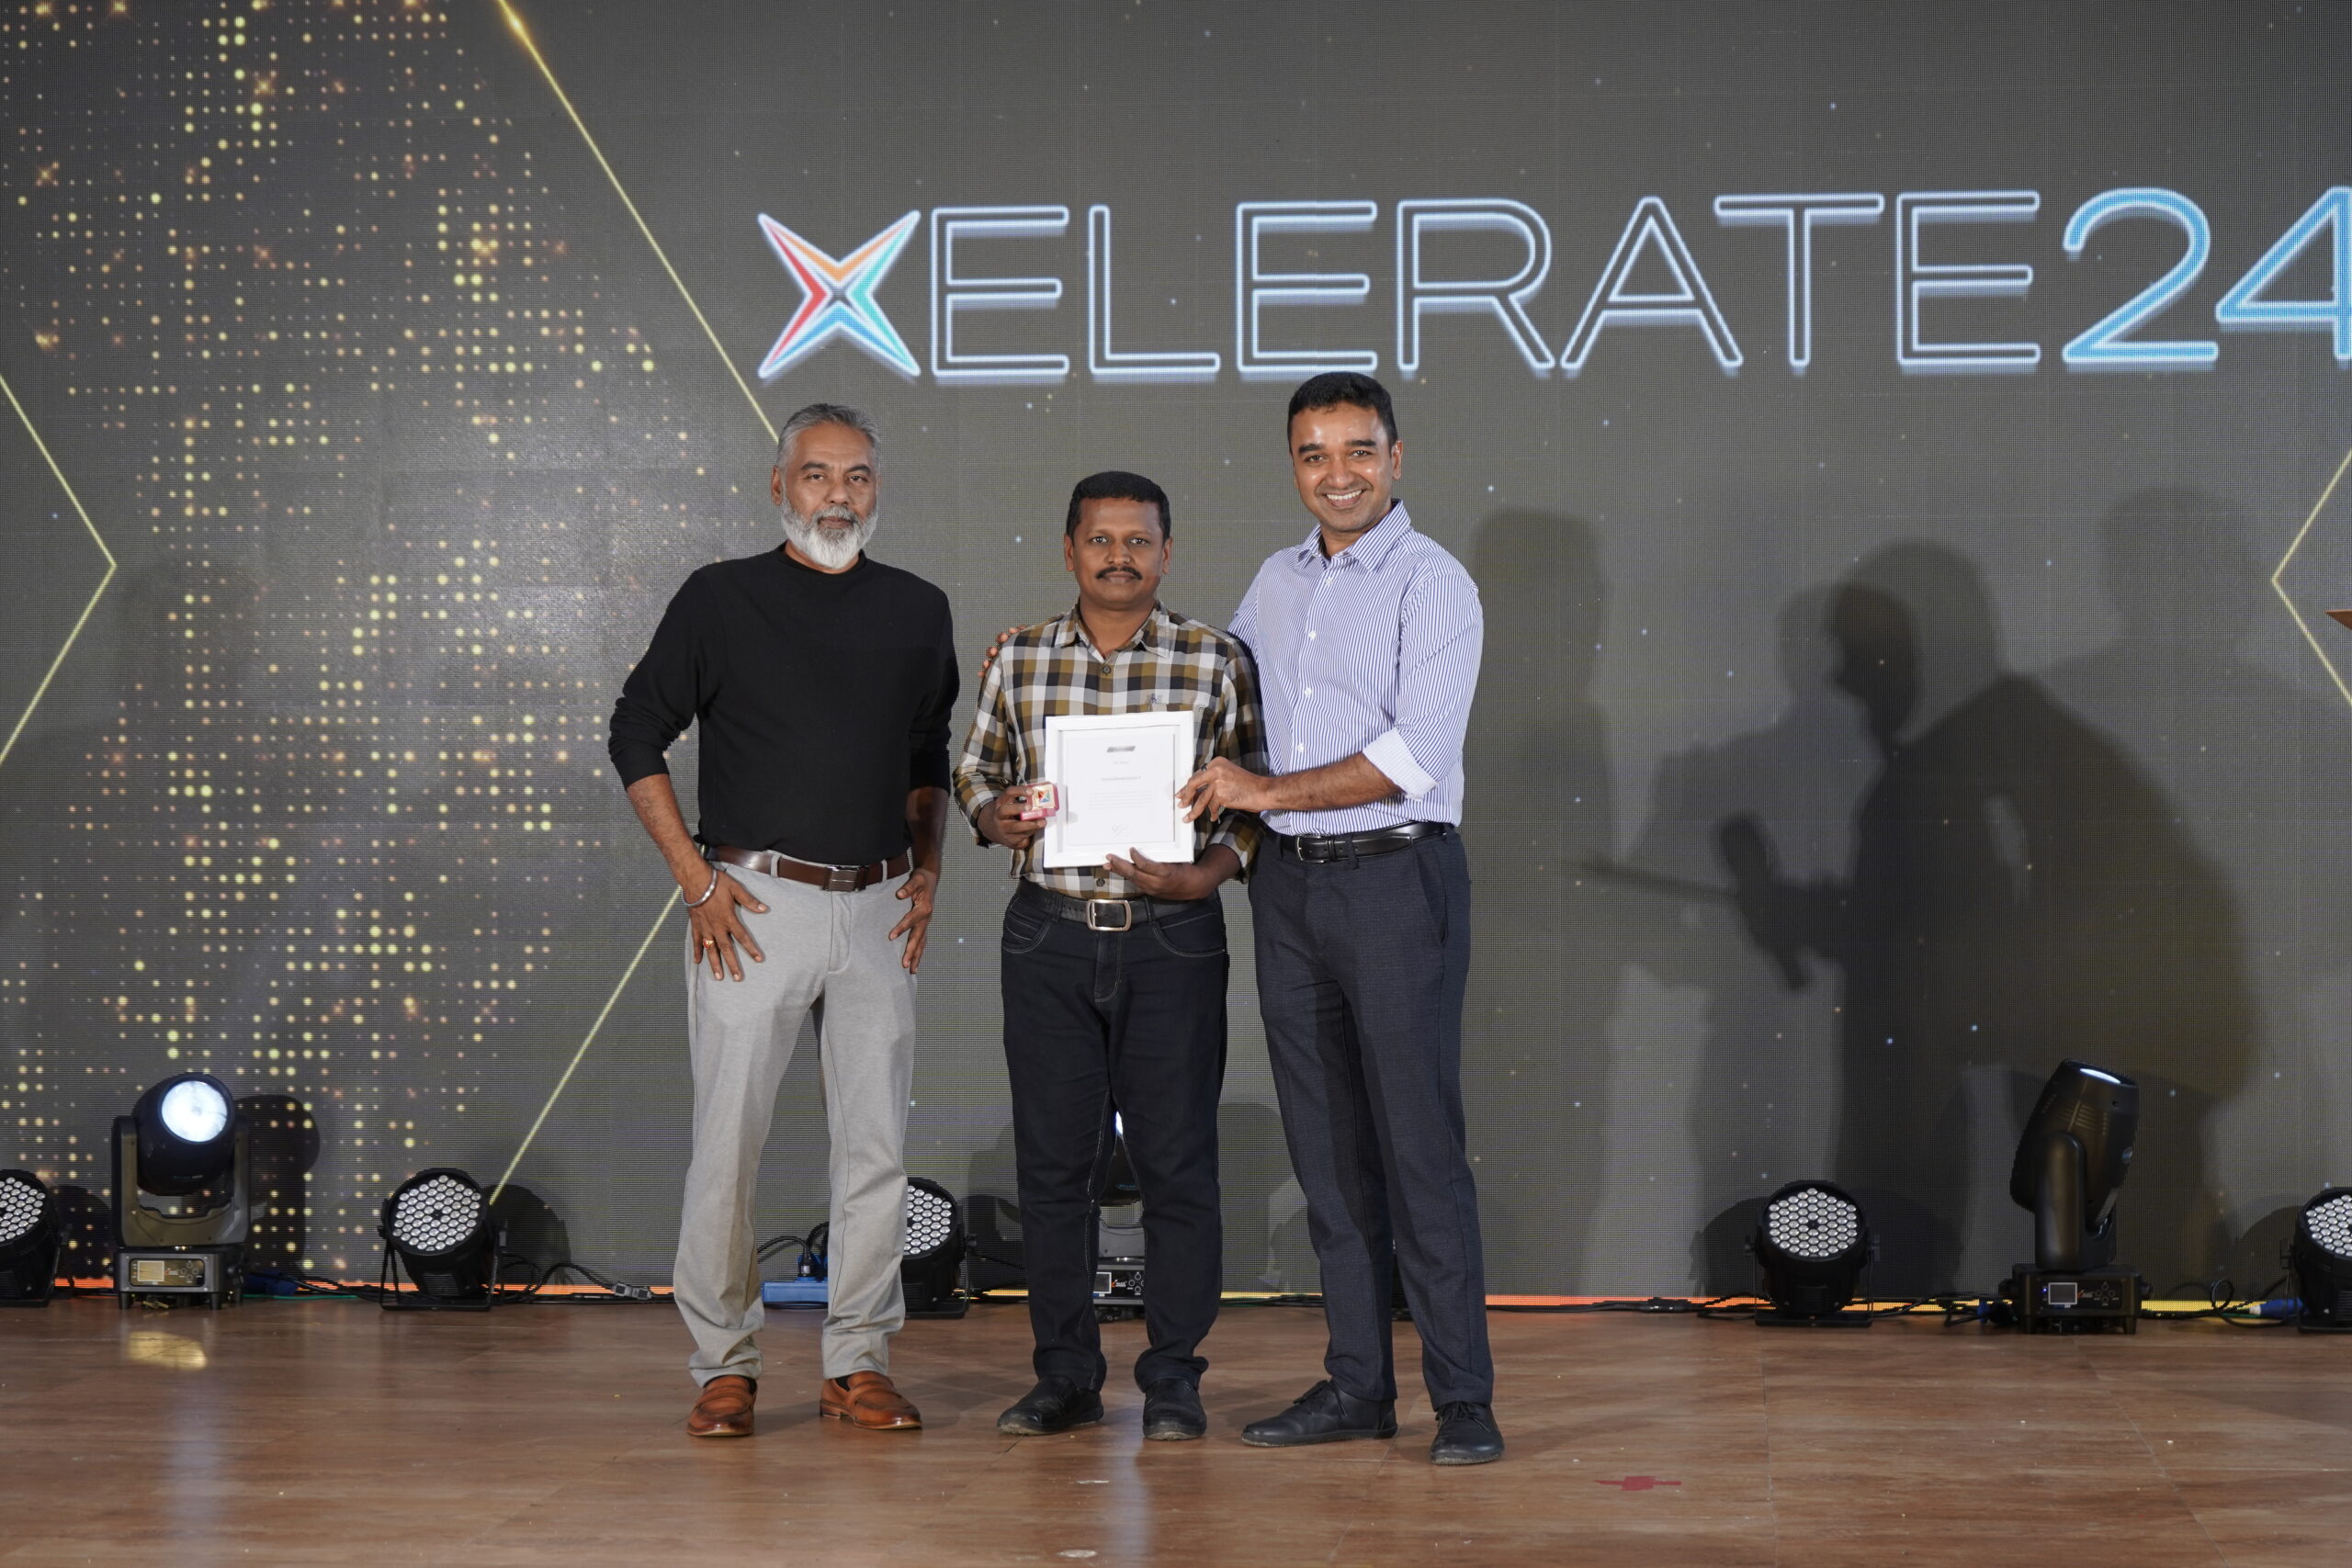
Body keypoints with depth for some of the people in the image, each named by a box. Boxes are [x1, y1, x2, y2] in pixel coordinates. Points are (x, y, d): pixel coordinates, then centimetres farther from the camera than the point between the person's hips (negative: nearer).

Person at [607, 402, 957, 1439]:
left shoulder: (917, 612, 12)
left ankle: (858, 1363, 12)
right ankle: (724, 1366, 8)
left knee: (876, 1147, 3)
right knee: (729, 1145, -3)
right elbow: (636, 735, 3)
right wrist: (695, 877, -4)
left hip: (878, 907, 3)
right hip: (755, 904, -3)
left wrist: (926, 865, 9)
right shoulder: (721, 599, 1)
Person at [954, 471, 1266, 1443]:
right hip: (1047, 935, 2)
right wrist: (998, 817, -6)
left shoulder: (1216, 662, 0)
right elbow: (974, 776, 15)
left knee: (1176, 1162, 1)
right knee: (1052, 1161, 6)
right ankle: (1064, 1375, 17)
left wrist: (1207, 874, -13)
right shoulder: (1017, 662, 6)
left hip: (1171, 937, -2)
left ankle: (1173, 1377, 12)